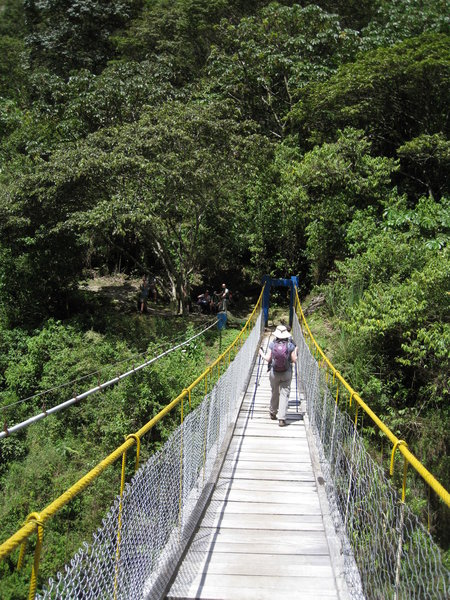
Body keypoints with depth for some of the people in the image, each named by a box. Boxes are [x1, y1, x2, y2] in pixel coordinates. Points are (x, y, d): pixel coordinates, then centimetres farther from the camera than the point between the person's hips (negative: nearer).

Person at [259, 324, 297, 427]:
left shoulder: (272, 345, -8)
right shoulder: (290, 345, -10)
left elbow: (268, 359, -4)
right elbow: (294, 360, -4)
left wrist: (261, 353, 15)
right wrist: (295, 352, 14)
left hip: (274, 373, 2)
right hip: (286, 373, -1)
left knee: (275, 393, 20)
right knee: (284, 394, 2)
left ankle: (273, 413, 37)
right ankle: (281, 419, -3)